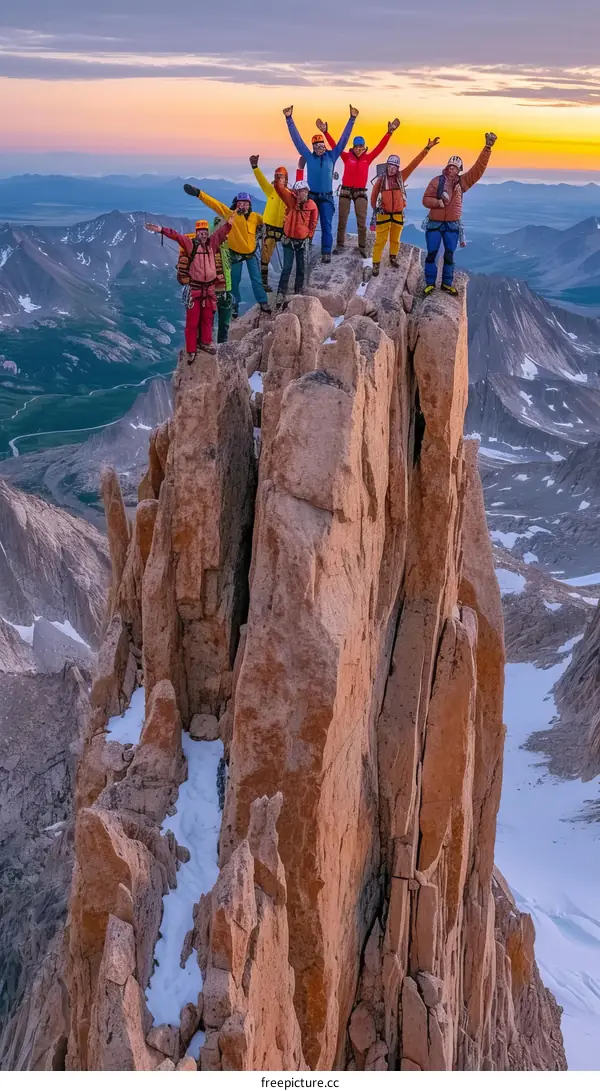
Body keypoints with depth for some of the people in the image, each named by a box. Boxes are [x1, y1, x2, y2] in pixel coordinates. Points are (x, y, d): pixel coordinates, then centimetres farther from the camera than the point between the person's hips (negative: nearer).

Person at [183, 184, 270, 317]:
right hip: (235, 254, -1)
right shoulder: (230, 214, -12)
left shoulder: (255, 216, -6)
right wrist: (198, 193, -24)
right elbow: (214, 203, -18)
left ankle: (263, 303, 14)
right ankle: (234, 306, 19)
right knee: (234, 281, 7)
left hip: (251, 253, 1)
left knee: (256, 279, 4)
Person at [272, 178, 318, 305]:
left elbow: (313, 222, 4)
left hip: (303, 241, 2)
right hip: (289, 240, -2)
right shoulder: (291, 200, -7)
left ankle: (298, 292, 22)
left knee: (301, 268, 10)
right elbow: (279, 188, -15)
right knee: (287, 268, -4)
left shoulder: (312, 205, -4)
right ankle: (281, 294, -2)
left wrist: (309, 235, 3)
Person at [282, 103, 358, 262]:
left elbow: (344, 139, 4)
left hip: (327, 197, 0)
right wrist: (289, 119, -3)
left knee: (326, 225, -4)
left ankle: (326, 252, -5)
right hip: (311, 196, 0)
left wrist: (352, 119, 0)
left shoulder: (332, 156, 3)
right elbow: (297, 138, 1)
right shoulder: (309, 156, 2)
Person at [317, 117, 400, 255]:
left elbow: (380, 146, -2)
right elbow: (334, 145, -5)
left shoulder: (368, 158, 3)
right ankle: (340, 244, 14)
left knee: (362, 221, -1)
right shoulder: (347, 156, 1)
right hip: (346, 191, 0)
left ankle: (362, 247, 4)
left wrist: (389, 132, -11)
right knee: (342, 220, 5)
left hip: (360, 192, 0)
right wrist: (325, 132, -14)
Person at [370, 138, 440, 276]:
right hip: (383, 214, -3)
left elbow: (415, 162, -6)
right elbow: (374, 194, 6)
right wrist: (375, 207, 5)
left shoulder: (401, 176, -1)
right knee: (381, 239, -4)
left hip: (398, 214, 3)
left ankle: (393, 257, 37)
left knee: (395, 239, 16)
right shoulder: (381, 179, -6)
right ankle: (376, 264, 2)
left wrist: (427, 148, -10)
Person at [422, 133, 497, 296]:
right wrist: (438, 202, -23)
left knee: (449, 255, 7)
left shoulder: (462, 182, 2)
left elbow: (478, 168, -4)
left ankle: (447, 284, 17)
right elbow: (426, 199, -3)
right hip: (434, 223, -2)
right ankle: (430, 283, 10)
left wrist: (487, 148, -11)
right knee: (432, 254, 2)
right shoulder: (437, 181, -4)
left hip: (452, 225, 2)